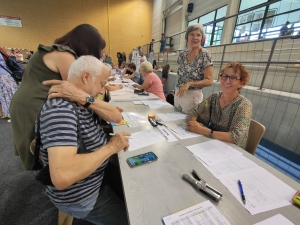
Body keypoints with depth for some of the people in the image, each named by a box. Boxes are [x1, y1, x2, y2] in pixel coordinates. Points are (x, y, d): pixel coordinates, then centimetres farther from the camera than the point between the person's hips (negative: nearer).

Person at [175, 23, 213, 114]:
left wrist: (189, 84, -25)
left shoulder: (205, 54, -10)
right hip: (178, 94, 6)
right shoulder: (182, 54, 5)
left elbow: (209, 81, -14)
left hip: (193, 95, -5)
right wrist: (177, 90, 10)